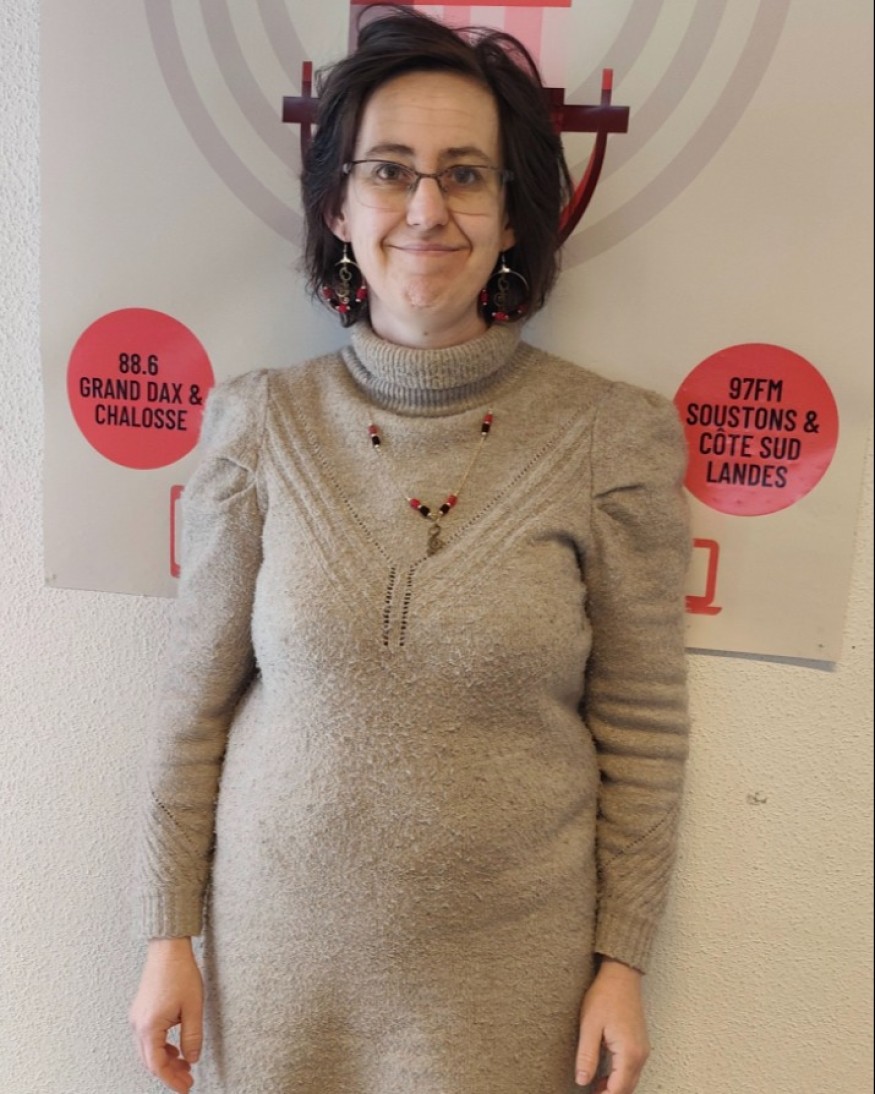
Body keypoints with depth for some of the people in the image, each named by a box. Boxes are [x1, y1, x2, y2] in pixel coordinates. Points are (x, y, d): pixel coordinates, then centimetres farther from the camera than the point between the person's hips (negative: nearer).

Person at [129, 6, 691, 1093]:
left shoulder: (615, 437, -11)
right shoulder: (260, 422, -7)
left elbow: (640, 725, -5)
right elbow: (199, 695, -2)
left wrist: (623, 959, -1)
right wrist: (168, 931, 3)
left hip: (508, 960, -1)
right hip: (279, 939, 2)